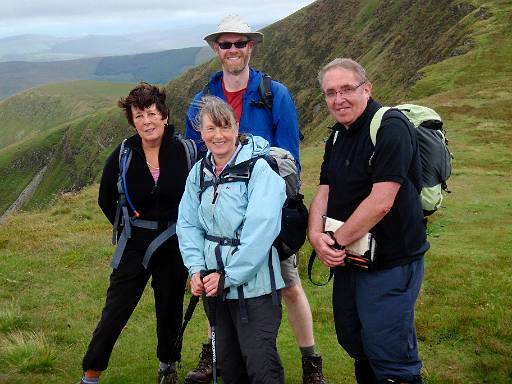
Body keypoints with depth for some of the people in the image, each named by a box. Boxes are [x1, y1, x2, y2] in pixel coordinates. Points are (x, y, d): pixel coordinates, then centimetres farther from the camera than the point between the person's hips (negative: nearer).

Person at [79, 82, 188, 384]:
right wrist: (127, 227, 8)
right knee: (115, 311, -1)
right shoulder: (123, 156, -5)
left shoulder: (184, 151, -9)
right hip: (135, 246, 0)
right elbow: (106, 200, 10)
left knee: (170, 310, 15)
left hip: (174, 246, 0)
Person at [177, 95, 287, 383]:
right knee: (228, 360, 17)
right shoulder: (199, 172, 8)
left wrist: (229, 276, -19)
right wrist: (197, 268, -8)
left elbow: (261, 228, -21)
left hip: (254, 283, -6)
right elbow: (188, 224, 6)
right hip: (216, 284, 7)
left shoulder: (259, 168, -13)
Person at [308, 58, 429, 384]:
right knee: (353, 342, 20)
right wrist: (316, 234, -12)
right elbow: (324, 193, 8)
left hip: (391, 264, -9)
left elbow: (380, 202, -25)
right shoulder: (338, 137, 11)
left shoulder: (391, 127, -18)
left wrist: (337, 242, -17)